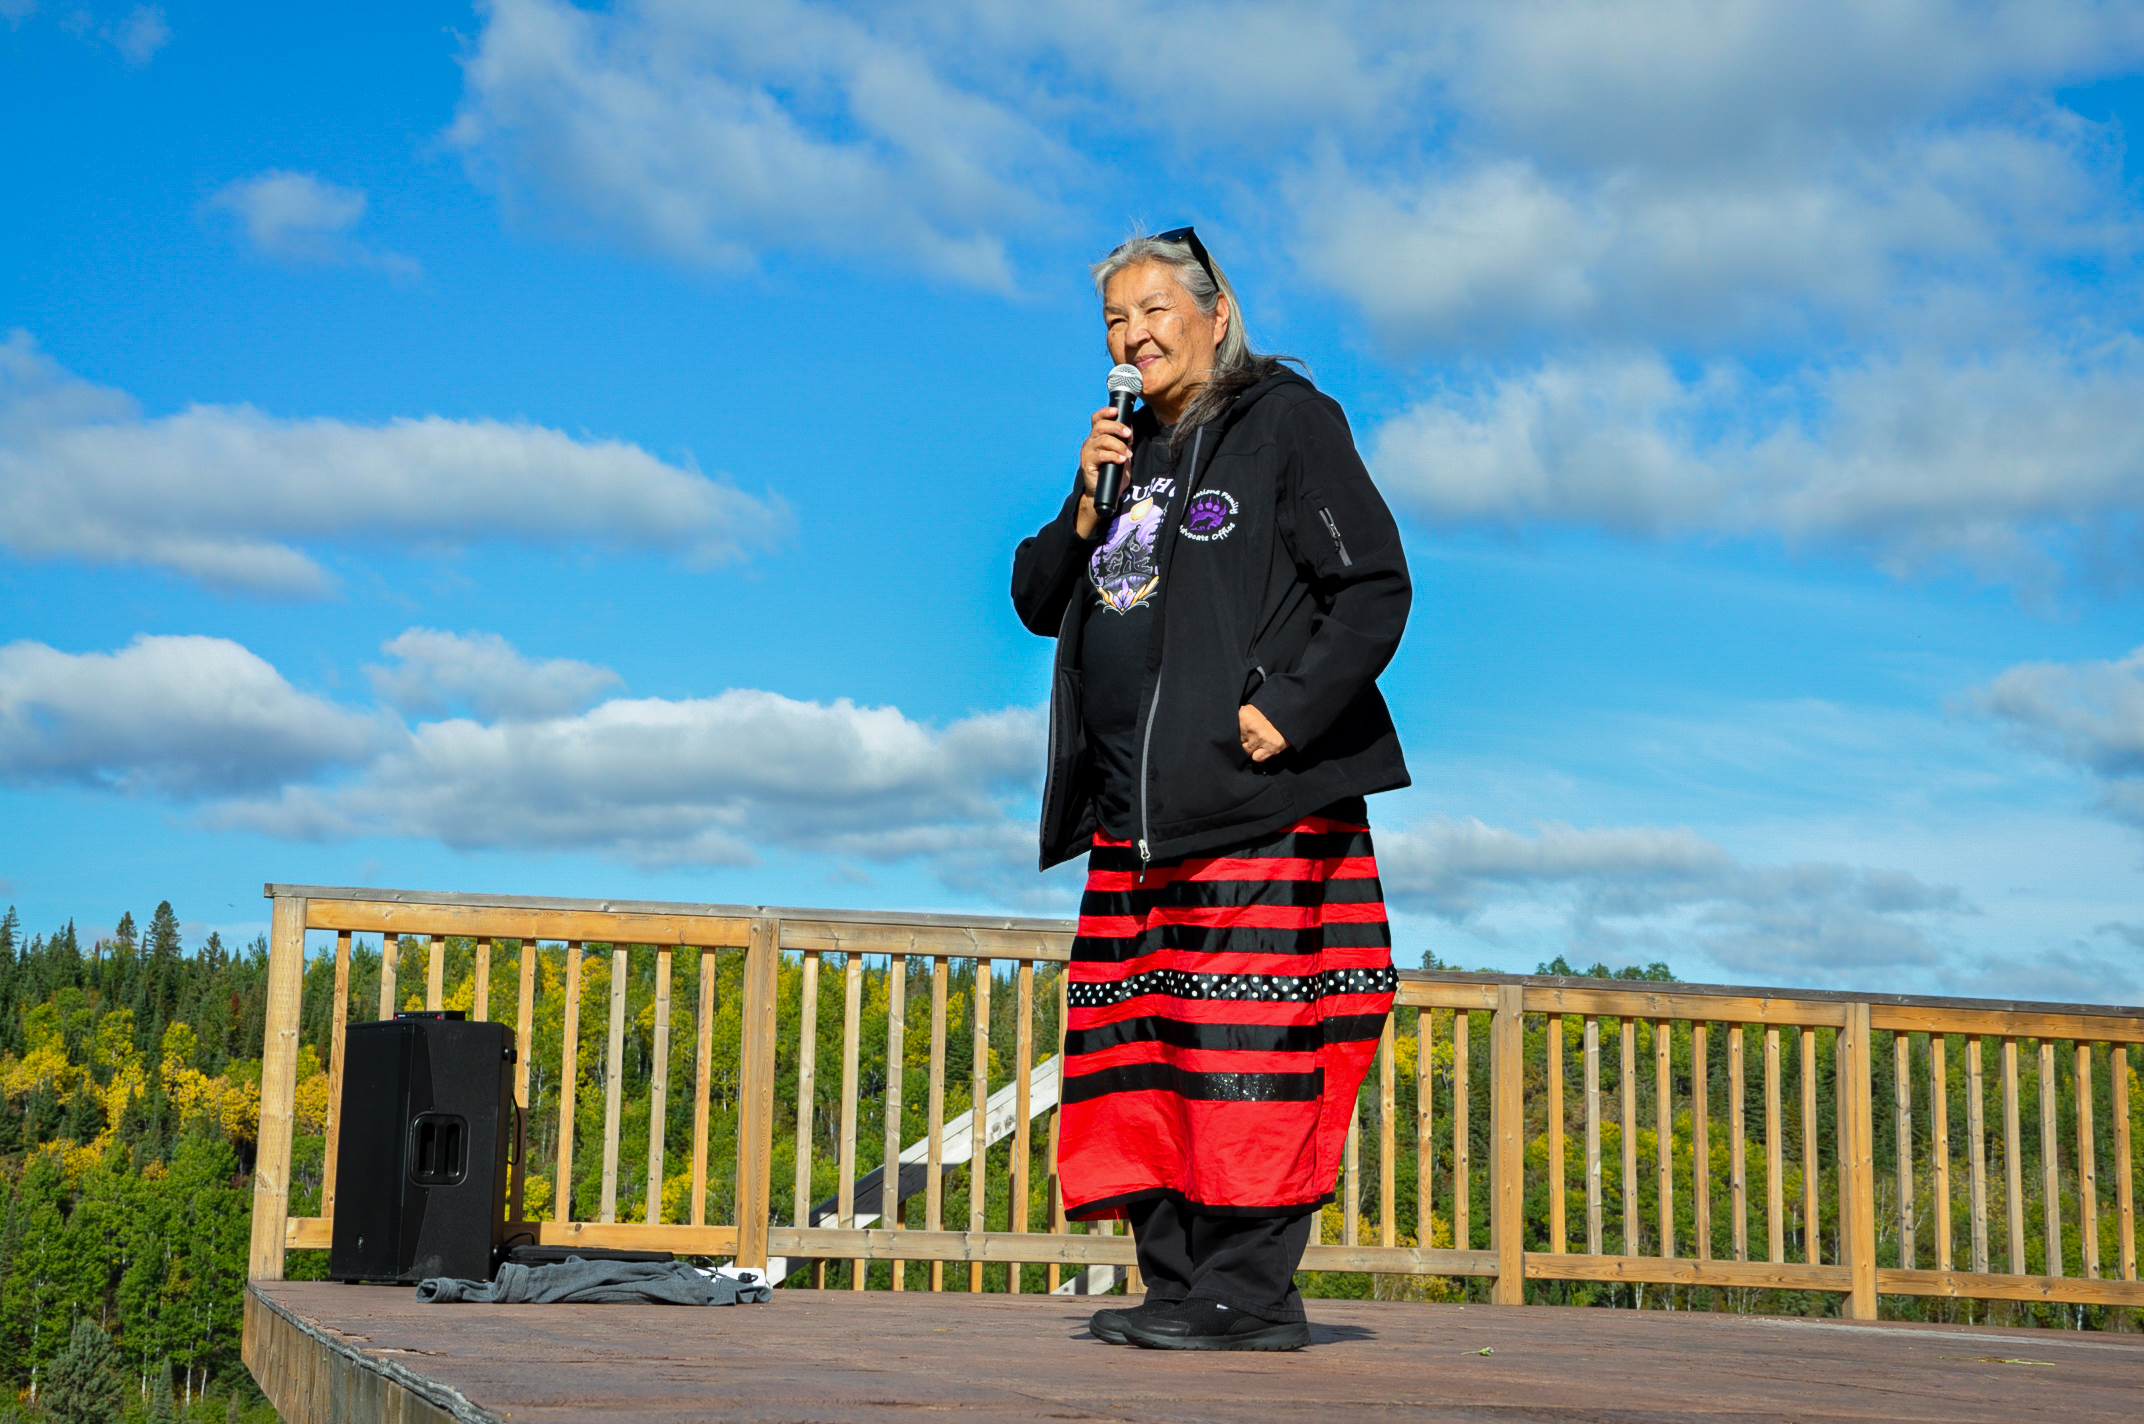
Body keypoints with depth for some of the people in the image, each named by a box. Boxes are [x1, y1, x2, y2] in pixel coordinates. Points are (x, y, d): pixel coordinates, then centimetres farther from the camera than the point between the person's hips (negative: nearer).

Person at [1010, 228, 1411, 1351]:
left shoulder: (1287, 420, 1)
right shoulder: (1129, 450, 21)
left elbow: (1375, 588, -7)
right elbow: (1038, 602, 20)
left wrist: (1288, 711, -16)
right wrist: (1086, 508, 3)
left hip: (1256, 800, -7)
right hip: (1133, 815, 7)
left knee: (1244, 1037, -9)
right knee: (1137, 1041, 4)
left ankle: (1250, 1289, -5)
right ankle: (1179, 1284, 11)